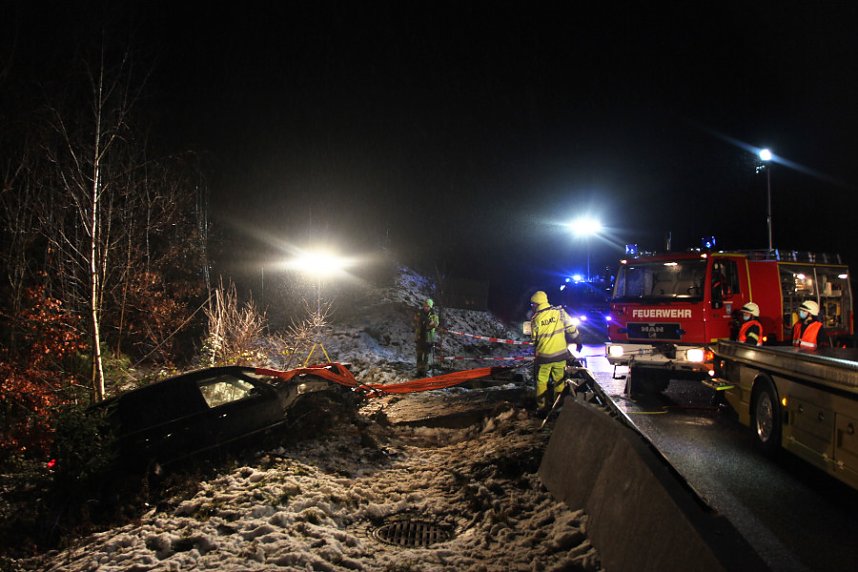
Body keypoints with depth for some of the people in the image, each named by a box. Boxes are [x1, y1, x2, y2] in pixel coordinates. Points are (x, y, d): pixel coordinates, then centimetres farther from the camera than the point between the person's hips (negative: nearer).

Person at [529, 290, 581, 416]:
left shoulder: (535, 319, -9)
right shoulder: (559, 312, -8)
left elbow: (534, 339, 1)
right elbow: (571, 329, -5)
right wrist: (578, 341, 11)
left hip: (543, 356, -2)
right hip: (560, 354, 2)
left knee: (541, 382, 12)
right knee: (559, 381, 17)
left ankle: (542, 408, 15)